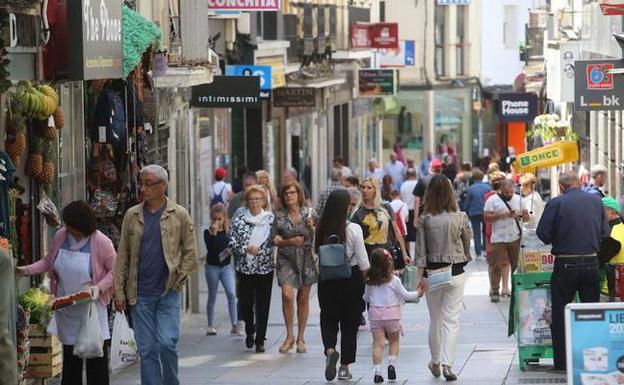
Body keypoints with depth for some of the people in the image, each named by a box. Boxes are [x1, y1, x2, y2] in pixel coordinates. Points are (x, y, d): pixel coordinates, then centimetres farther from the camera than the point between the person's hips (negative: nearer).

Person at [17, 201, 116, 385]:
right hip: (66, 308, 4)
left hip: (91, 307, -4)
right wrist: (27, 270, -3)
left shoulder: (101, 242, -14)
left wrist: (99, 287, -21)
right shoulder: (61, 236, -1)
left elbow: (115, 270, -7)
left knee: (97, 357, -1)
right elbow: (47, 261, 11)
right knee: (70, 355, 12)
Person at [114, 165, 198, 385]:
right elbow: (122, 255, 8)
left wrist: (178, 278, -4)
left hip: (168, 293, -2)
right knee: (146, 350, 3)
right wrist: (119, 291, 4)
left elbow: (190, 252, 4)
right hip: (140, 294, 2)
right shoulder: (132, 216, 7)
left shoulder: (179, 215, 1)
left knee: (167, 344, -11)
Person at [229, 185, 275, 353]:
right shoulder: (239, 220, 2)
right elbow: (232, 243, -1)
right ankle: (250, 330, 31)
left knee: (263, 305, -1)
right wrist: (246, 249, -15)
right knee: (245, 303, 1)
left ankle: (260, 340, 8)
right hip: (244, 268, 0)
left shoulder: (270, 219, 3)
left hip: (265, 268, 0)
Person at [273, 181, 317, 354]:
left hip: (306, 259, 1)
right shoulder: (279, 216, 3)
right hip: (286, 260, -1)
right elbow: (275, 239, 1)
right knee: (287, 294, -17)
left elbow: (317, 238, 7)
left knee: (303, 299, 6)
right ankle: (289, 336, -6)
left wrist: (311, 227, -12)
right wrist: (290, 241, -15)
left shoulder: (308, 213, 4)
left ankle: (301, 338, 16)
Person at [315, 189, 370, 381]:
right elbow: (363, 262, -8)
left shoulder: (321, 229, -5)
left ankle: (330, 350, -17)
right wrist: (368, 279, 4)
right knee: (350, 324, 10)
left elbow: (317, 254, 0)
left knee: (329, 320, 12)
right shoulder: (353, 229, -13)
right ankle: (344, 367, 12)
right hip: (351, 279, -2)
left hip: (327, 279, 2)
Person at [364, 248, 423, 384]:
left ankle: (377, 371, -9)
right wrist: (417, 294, 18)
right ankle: (392, 363, -2)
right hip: (391, 313, -2)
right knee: (394, 341, 16)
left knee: (378, 343, 0)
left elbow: (366, 298, 12)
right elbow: (404, 295, 1)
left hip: (375, 313, 2)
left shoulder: (370, 281, 1)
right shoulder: (394, 280, -8)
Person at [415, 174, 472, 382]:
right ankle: (447, 364, -11)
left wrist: (420, 278, 1)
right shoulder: (460, 217, -7)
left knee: (435, 320, 16)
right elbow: (467, 246, 5)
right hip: (455, 271, -2)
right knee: (451, 320, 0)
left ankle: (435, 363, 29)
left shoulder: (424, 219, -6)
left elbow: (420, 252, -4)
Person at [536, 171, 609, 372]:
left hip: (565, 265, -3)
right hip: (591, 263, 3)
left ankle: (561, 362, 8)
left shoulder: (556, 203, -9)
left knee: (560, 316, 7)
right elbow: (604, 233, 5)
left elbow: (543, 233, -10)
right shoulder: (596, 201, 2)